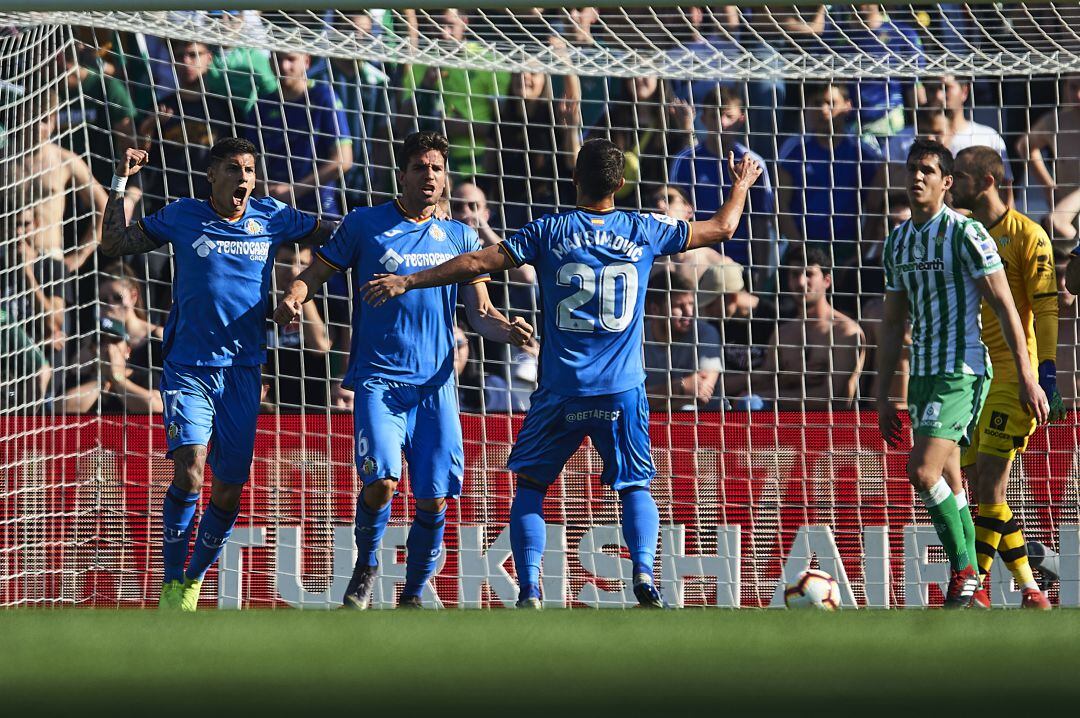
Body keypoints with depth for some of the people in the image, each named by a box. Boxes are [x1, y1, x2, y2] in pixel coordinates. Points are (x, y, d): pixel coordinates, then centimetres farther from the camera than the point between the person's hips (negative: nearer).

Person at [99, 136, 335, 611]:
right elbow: (114, 244, 7)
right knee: (188, 473, -21)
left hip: (243, 371, 3)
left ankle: (194, 581, 25)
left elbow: (335, 234, 19)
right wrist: (120, 183, -1)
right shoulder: (183, 217, 1)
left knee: (229, 491, 3)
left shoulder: (272, 217, 6)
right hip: (188, 369, -3)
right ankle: (171, 582, -7)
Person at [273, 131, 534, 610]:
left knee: (433, 500, -3)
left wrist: (508, 330, -9)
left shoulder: (460, 237, 12)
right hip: (378, 381, -3)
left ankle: (413, 594, 17)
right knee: (380, 481, -21)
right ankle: (366, 566, 7)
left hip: (436, 386, 3)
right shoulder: (365, 224, 4)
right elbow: (316, 272, 8)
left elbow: (479, 314, 13)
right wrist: (293, 298, -14)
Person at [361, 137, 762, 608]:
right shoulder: (643, 232, 4)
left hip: (561, 392, -1)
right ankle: (643, 573, -10)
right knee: (635, 487, 15)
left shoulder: (549, 232, 0)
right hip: (622, 392, 1)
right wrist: (741, 186, 36)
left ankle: (529, 590, -3)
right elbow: (721, 228, 16)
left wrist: (408, 282, 5)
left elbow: (479, 263, -2)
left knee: (530, 485, 12)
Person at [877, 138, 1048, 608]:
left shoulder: (965, 234, -9)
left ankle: (963, 573, -8)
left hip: (962, 371, -7)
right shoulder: (897, 242, 12)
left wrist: (1026, 377, -14)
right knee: (948, 483, 7)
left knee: (922, 470, -19)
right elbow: (893, 325, 18)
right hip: (922, 374, 7)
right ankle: (968, 583, 12)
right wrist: (883, 397, 17)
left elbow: (1005, 307, -10)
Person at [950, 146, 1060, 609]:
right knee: (980, 488, 4)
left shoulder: (1026, 236, -6)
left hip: (1013, 372, -7)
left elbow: (1046, 309, -10)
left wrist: (1046, 374, -18)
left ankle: (974, 586, -9)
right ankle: (1029, 590, 10)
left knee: (989, 484, -12)